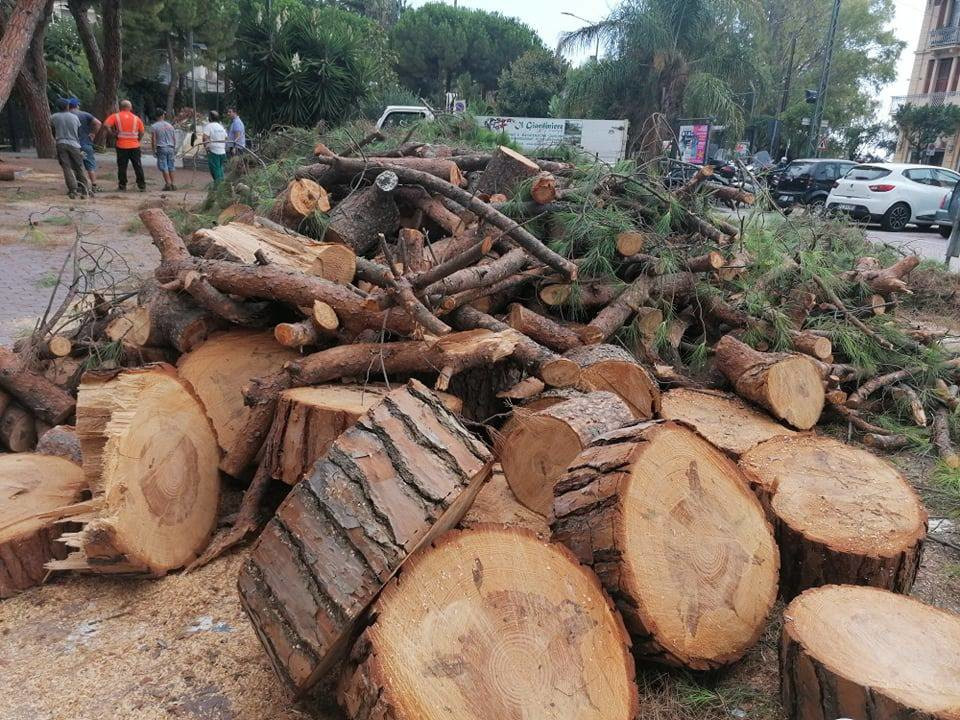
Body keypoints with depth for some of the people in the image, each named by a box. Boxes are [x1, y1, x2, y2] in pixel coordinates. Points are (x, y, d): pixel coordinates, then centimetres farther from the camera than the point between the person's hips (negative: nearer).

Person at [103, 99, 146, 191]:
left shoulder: (116, 116, 1)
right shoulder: (136, 118, 6)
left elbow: (106, 124, -10)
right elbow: (142, 133, 7)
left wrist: (114, 133, 1)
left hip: (122, 146, -1)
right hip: (135, 146, 1)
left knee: (122, 166, 5)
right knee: (138, 166, 7)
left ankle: (122, 186, 7)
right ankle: (142, 185, 7)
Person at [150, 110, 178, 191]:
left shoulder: (154, 126, -3)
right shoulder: (170, 125, 10)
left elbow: (153, 140, -7)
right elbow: (174, 138, 13)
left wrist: (154, 150, -1)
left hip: (161, 148, -4)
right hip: (170, 148, 4)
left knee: (164, 167, -4)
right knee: (171, 167, 9)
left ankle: (168, 184, -12)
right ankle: (172, 184, 10)